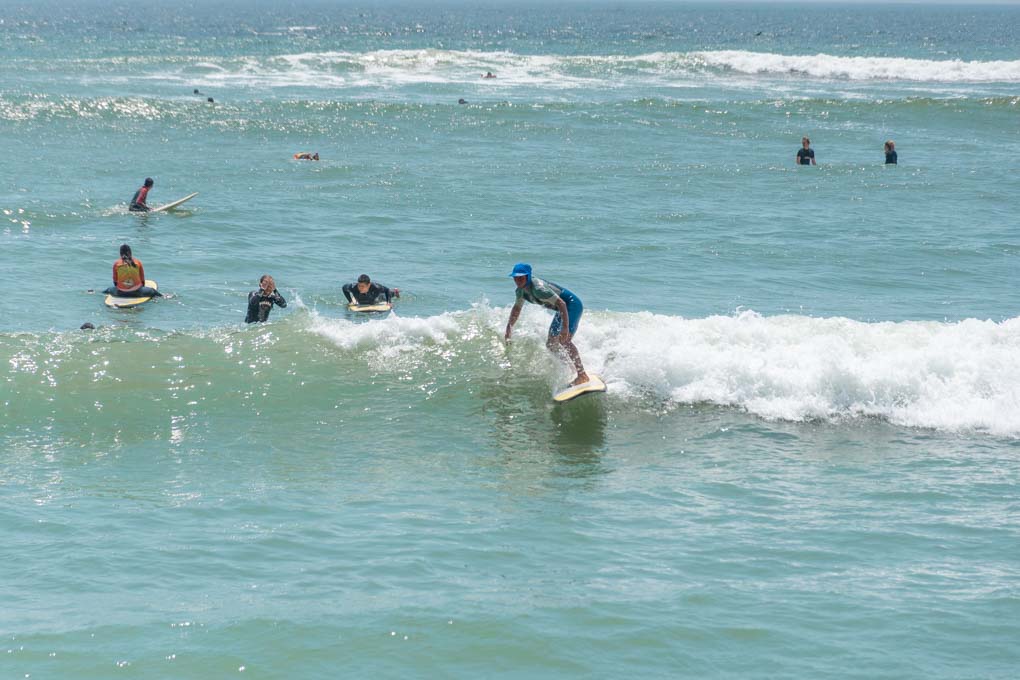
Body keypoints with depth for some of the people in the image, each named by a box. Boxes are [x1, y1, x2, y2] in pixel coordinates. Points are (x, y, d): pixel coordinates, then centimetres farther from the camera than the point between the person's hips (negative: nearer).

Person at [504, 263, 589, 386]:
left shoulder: (538, 288, -30)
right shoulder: (521, 290, -1)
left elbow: (561, 303, -33)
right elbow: (516, 309, 19)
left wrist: (565, 327, -39)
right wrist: (508, 329, 19)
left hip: (573, 305, -10)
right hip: (562, 310, 10)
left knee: (565, 340, -26)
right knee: (551, 344, 12)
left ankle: (582, 376, -27)